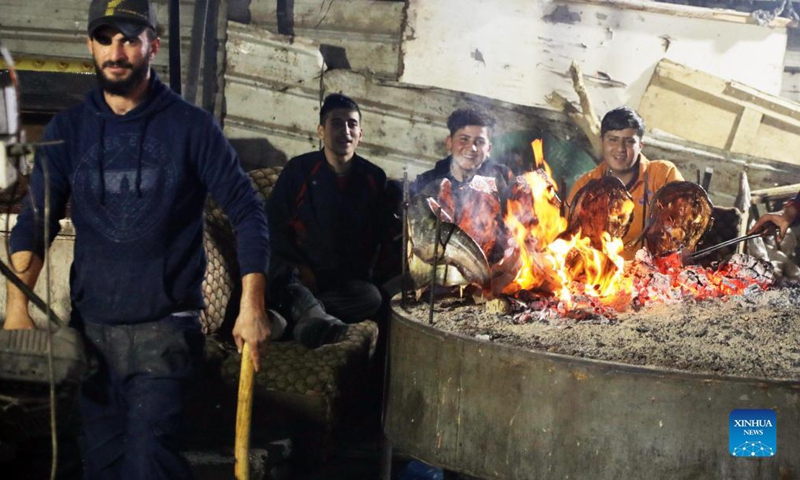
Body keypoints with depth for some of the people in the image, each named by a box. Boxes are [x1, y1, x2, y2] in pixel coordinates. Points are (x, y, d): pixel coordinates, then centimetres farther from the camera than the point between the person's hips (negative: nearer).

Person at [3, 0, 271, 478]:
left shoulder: (192, 126, -3)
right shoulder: (68, 129, 5)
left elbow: (247, 211, -3)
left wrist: (252, 307, -11)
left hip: (165, 330, -4)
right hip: (91, 330, 4)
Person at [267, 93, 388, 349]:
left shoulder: (374, 178, 6)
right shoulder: (299, 170, 0)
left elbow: (378, 236, 14)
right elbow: (273, 225, -1)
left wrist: (360, 272, -1)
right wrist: (299, 268, -13)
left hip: (347, 280, 2)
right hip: (300, 272, -2)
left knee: (372, 297, -31)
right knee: (278, 271, -37)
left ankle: (303, 312, -42)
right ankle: (314, 314, -63)